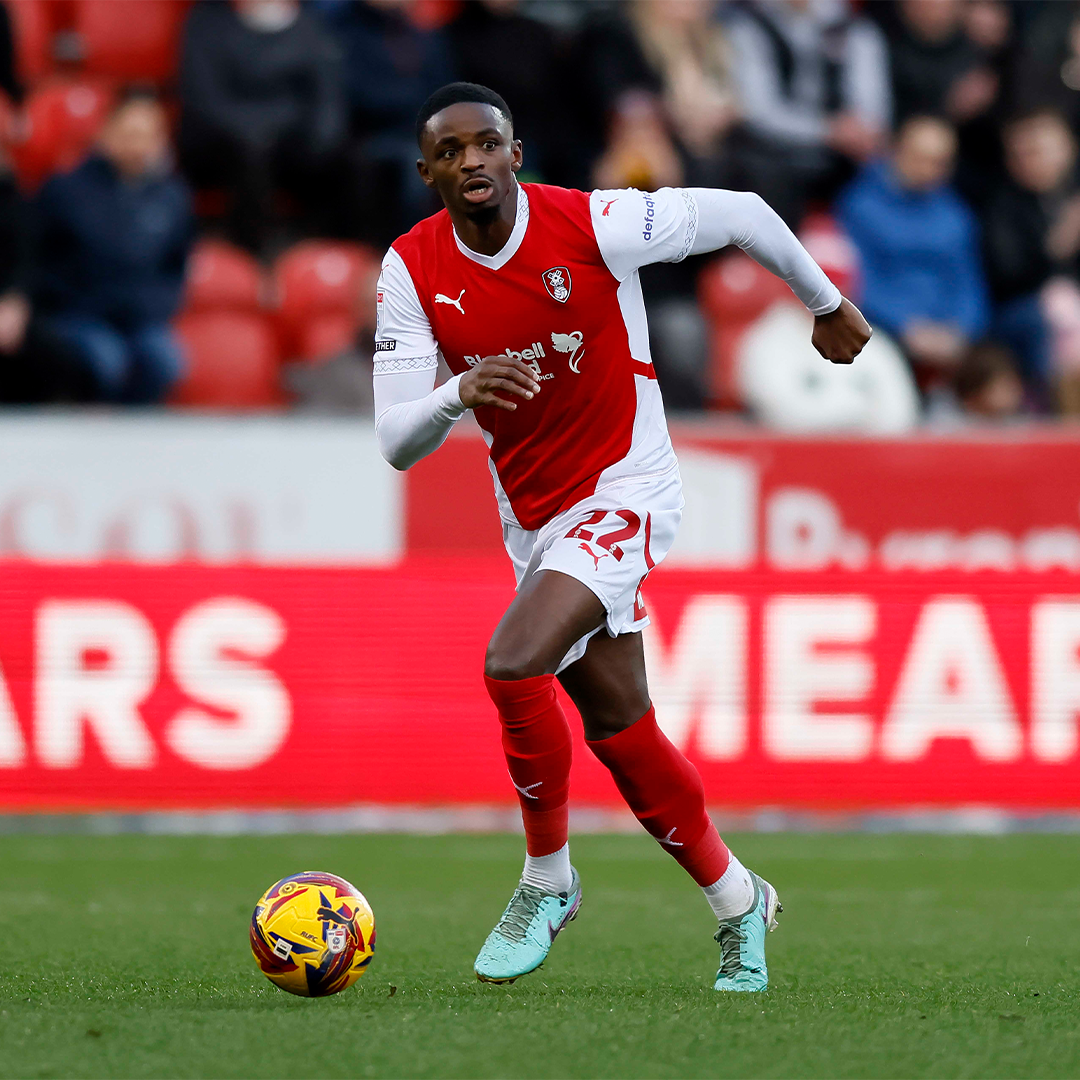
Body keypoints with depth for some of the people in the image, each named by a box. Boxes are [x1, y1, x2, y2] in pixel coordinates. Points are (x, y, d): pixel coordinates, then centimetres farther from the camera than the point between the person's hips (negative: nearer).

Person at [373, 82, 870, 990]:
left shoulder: (591, 226, -19)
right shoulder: (413, 270, -7)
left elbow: (738, 214, -4)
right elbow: (395, 444, -11)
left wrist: (828, 306, 10)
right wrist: (458, 393, -33)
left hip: (624, 492, -6)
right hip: (533, 518, 6)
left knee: (514, 662, -26)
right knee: (620, 730, 13)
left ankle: (548, 880, -5)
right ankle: (738, 901, 33)